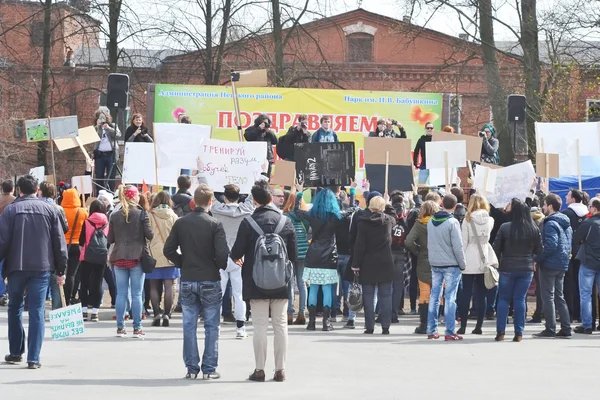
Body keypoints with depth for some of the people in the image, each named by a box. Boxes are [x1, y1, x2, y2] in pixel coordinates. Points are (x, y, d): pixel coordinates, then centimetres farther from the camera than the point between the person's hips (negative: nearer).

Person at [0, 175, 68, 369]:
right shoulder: (49, 210, 2)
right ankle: (33, 358, -4)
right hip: (42, 267, 0)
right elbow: (59, 242, 3)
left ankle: (16, 352, 22)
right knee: (37, 312, 1)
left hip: (16, 267, 0)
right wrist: (61, 270, 9)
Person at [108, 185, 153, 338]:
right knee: (137, 294, 2)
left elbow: (110, 239, 4)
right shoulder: (142, 214, -7)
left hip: (119, 258, 3)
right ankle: (137, 328, 2)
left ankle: (120, 327, 7)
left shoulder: (114, 215, 2)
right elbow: (149, 235, -8)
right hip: (137, 257, -3)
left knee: (121, 293, 7)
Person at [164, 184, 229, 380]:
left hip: (187, 281, 3)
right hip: (210, 280, -3)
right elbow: (222, 253, -17)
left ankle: (191, 368, 9)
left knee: (189, 326, 8)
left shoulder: (181, 223, 0)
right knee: (211, 326, 5)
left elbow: (168, 250, -1)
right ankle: (209, 369, 4)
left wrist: (183, 264, 12)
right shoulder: (215, 224, -11)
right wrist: (221, 266, 3)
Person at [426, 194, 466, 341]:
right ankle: (450, 332, -4)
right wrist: (462, 264, -4)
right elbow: (457, 246, -14)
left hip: (435, 264, 6)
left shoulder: (431, 221, 5)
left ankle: (431, 330, 13)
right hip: (451, 264, -5)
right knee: (450, 298, -3)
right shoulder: (452, 222, -14)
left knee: (434, 296, 11)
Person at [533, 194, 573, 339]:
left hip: (549, 265, -9)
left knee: (548, 297, -2)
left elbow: (550, 245, -25)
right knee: (559, 297, 14)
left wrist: (537, 258, -18)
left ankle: (550, 329, -2)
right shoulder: (566, 223, 13)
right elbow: (569, 243, 19)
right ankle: (566, 329, 12)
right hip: (562, 265, 9)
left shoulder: (550, 223, -16)